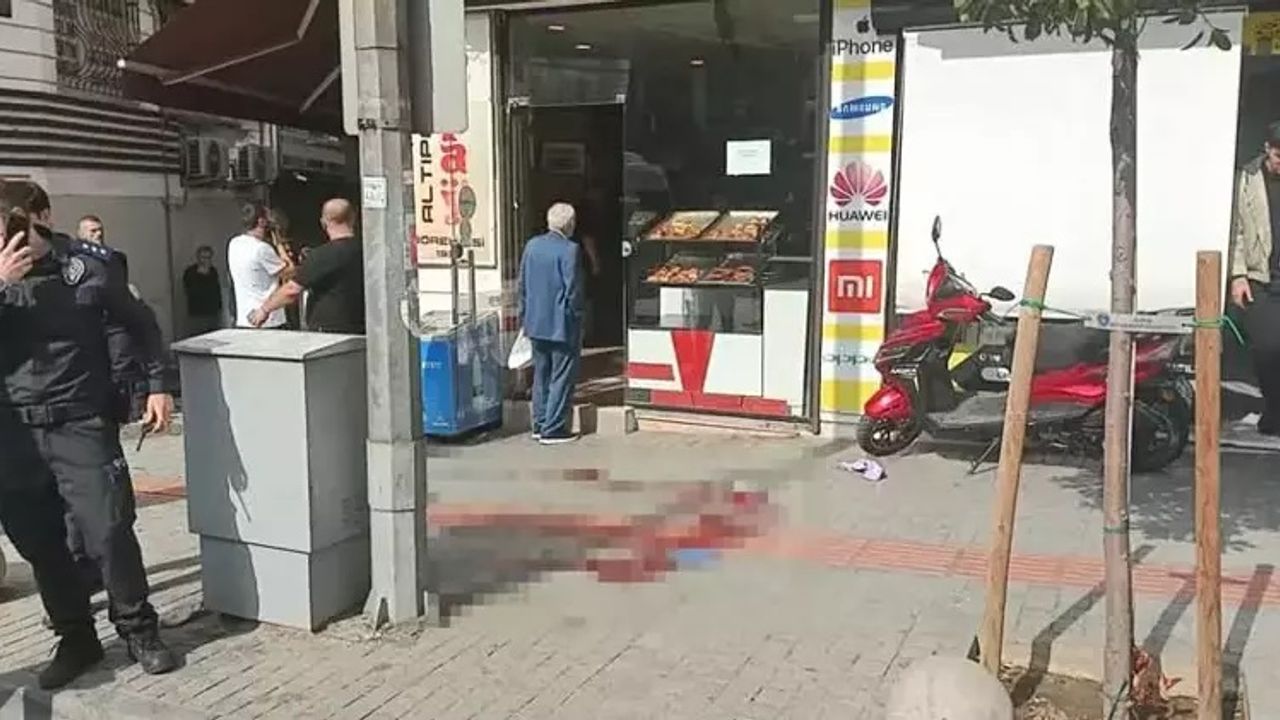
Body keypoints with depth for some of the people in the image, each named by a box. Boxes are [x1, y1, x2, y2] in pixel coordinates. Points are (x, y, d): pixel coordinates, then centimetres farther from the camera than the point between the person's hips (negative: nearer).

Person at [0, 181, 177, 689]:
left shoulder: (88, 264, -4)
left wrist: (157, 384, 2)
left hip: (81, 424, -3)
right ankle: (75, 638, 25)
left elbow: (142, 326, 8)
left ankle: (139, 631, 15)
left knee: (108, 531, -4)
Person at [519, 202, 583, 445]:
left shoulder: (531, 245, 4)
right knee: (562, 378, 3)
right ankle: (553, 429, 5)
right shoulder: (570, 250, -16)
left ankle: (540, 425, 23)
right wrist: (577, 318, -5)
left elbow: (522, 285, 8)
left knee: (541, 375, 17)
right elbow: (573, 289, -16)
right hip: (562, 325, -7)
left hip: (535, 323, 7)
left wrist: (525, 316, 16)